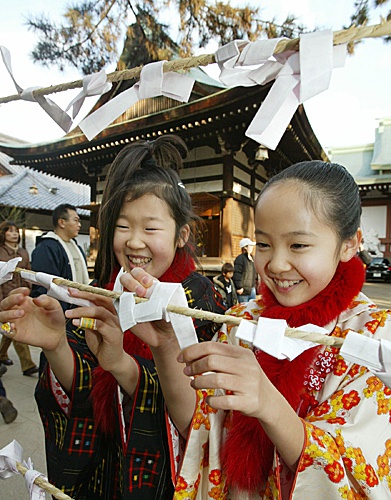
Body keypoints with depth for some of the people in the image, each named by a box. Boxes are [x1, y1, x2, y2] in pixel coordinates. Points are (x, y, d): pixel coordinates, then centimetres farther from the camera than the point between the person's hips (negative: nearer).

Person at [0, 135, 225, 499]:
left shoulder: (198, 298, -23)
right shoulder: (102, 295, -11)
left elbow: (189, 414, -28)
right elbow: (81, 391, -14)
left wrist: (119, 362, -45)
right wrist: (56, 346, -34)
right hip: (99, 469, 3)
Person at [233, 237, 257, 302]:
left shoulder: (251, 258, 13)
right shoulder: (240, 258, -16)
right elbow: (237, 274, -20)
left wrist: (254, 283, 20)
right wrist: (239, 287, -20)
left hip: (252, 289, 9)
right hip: (243, 290, -9)